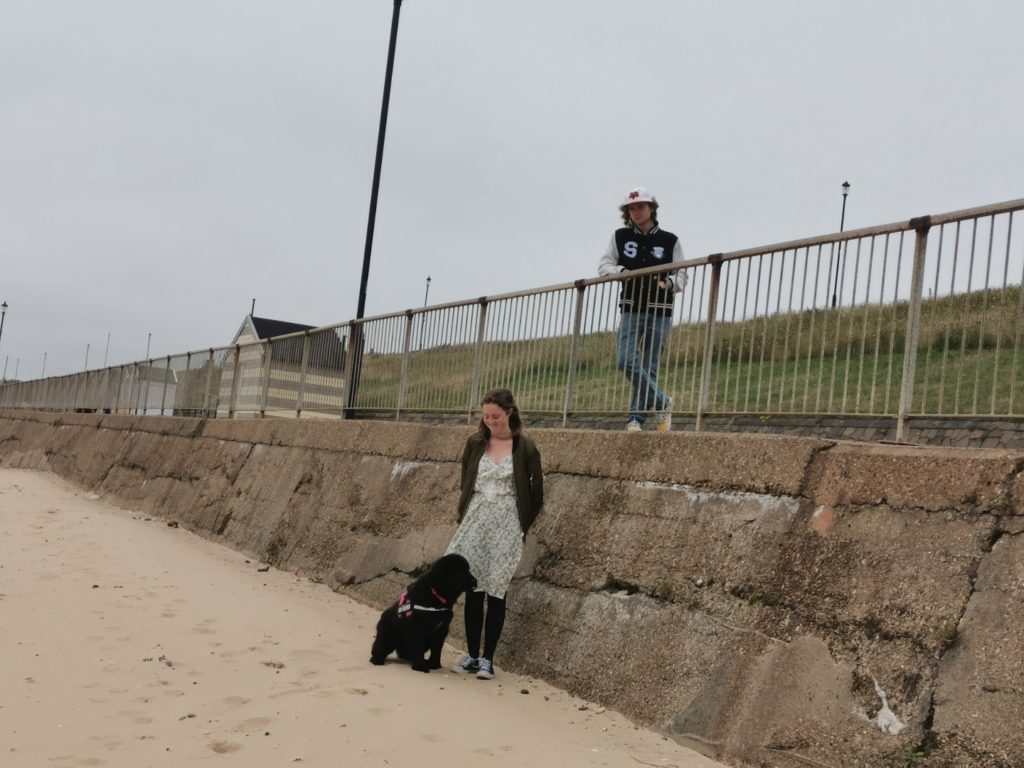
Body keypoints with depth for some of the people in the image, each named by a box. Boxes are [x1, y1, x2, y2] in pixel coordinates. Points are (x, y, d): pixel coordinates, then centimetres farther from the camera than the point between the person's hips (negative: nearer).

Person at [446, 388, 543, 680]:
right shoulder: (475, 443, 4)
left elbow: (536, 494, 1)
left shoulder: (525, 447, -4)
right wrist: (463, 518, 9)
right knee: (472, 588, 3)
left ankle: (487, 659, 8)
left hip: (506, 525, -3)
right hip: (475, 521, 3)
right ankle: (472, 655, 13)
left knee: (496, 591, 0)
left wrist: (521, 526, 2)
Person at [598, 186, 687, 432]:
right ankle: (661, 402, 3)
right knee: (627, 361, -13)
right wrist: (620, 270, -13)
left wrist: (670, 282, -19)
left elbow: (682, 276, 4)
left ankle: (636, 417, 8)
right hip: (631, 309, 1)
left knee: (649, 366, 0)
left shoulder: (670, 241, 4)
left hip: (660, 312, -1)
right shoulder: (620, 237, 7)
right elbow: (604, 265, 9)